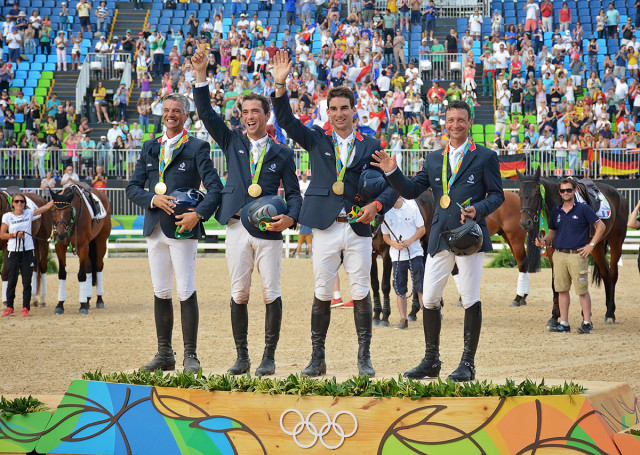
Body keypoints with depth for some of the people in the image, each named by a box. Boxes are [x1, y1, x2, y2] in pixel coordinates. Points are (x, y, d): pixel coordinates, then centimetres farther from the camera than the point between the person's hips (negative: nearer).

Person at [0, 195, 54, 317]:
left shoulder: (29, 213, 5)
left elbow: (47, 207, 6)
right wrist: (15, 235, -12)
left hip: (27, 251, 1)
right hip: (13, 252, -1)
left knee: (27, 281, 0)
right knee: (11, 281, 2)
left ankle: (26, 307, 6)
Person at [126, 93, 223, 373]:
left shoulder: (197, 148, 0)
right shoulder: (149, 148, 15)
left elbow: (215, 188, -7)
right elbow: (133, 187, 11)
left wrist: (198, 214, -22)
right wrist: (153, 199, -8)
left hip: (183, 227, -5)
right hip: (155, 228, 5)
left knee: (186, 292, -6)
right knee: (161, 293, 9)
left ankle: (190, 355, 0)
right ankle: (164, 354, 16)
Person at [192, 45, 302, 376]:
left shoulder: (282, 154, 10)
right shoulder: (232, 142, 13)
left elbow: (293, 192, 8)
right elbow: (207, 114, 3)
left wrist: (290, 217, -12)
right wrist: (201, 76, -7)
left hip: (268, 230, -1)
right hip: (237, 228, 1)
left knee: (271, 294, -4)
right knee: (238, 294, 3)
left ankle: (269, 357, 3)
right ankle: (242, 356, 10)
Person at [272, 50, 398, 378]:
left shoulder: (370, 146, 8)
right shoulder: (316, 139, 9)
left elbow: (392, 185, 7)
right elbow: (286, 121, -2)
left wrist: (376, 205, -12)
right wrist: (280, 85, -15)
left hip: (359, 228, 0)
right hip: (326, 228, 0)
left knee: (361, 293, 0)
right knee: (322, 294, 1)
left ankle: (364, 358, 7)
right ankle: (317, 358, 7)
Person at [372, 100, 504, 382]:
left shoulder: (485, 157, 4)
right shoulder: (434, 160, 16)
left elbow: (497, 194, 2)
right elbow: (411, 191, 13)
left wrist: (478, 209, -16)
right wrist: (392, 172, -3)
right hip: (439, 237, 5)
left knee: (470, 299, -3)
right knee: (429, 299, 4)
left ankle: (468, 364, 4)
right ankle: (431, 361, 15)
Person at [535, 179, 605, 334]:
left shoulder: (583, 209, -2)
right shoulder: (556, 211, 12)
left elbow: (601, 226, -1)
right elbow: (552, 233, 19)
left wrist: (591, 245, -7)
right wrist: (543, 241, -2)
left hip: (577, 255, -5)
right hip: (559, 255, 5)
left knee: (582, 290, -3)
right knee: (562, 290, 7)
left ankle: (587, 323, 3)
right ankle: (564, 323, 13)